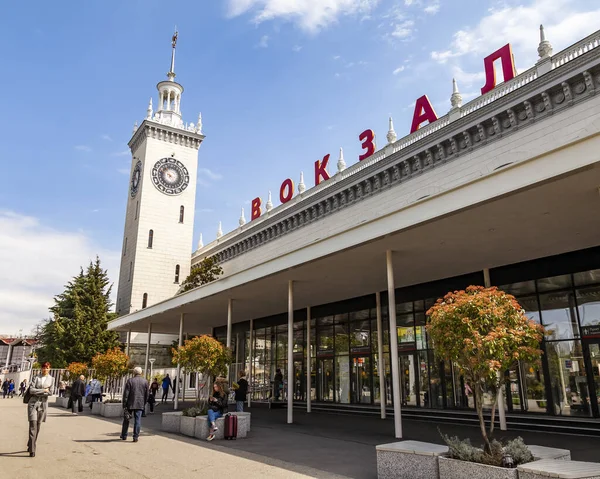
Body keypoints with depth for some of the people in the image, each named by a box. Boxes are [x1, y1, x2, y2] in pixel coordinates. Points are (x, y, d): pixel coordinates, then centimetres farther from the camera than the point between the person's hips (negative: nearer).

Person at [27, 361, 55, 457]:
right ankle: (32, 450, -10)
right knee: (33, 426, -9)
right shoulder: (36, 378, 2)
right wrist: (44, 390, -10)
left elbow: (50, 392, -2)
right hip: (33, 403, -2)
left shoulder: (51, 379, 5)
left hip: (43, 404, 2)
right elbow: (31, 390, -9)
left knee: (38, 426, 9)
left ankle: (30, 445, 27)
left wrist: (38, 392, -7)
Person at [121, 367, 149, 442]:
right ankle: (135, 437, 2)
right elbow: (147, 394, 5)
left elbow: (126, 393, -8)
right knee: (137, 420, 4)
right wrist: (144, 404, 15)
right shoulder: (145, 381, 2)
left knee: (126, 420, 14)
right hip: (140, 404, 1)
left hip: (130, 404, -1)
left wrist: (124, 405, -3)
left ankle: (124, 436, 24)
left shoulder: (130, 380, -5)